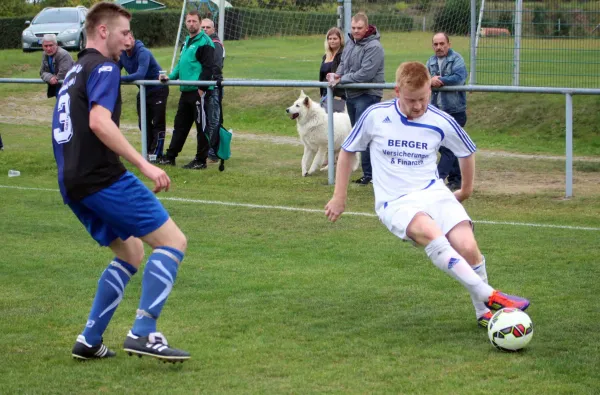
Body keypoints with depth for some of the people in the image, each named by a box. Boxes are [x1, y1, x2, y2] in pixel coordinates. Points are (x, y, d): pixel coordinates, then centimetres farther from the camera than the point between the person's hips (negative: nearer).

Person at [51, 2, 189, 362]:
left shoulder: (75, 72, 23)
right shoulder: (104, 68, -7)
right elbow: (99, 122, -22)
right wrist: (145, 165, -25)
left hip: (74, 183, 10)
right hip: (103, 178, -10)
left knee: (131, 253, 20)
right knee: (173, 241, -6)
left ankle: (90, 341, 14)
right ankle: (143, 333, -14)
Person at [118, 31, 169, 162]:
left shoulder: (143, 53, -27)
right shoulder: (122, 54, -4)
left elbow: (140, 74, -37)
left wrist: (119, 78, -40)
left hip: (158, 90, -8)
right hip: (143, 91, 8)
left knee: (158, 123, -5)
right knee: (144, 123, 9)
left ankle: (156, 153, -3)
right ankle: (149, 151, 18)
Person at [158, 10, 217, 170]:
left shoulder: (204, 42, -10)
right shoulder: (187, 41, 18)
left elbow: (208, 68, -15)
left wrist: (201, 89, -18)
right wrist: (170, 76, 11)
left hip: (200, 92, -9)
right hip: (186, 91, 9)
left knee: (202, 126, -2)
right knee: (180, 125, 14)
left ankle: (201, 161, 4)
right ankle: (170, 157, 21)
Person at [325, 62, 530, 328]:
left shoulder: (441, 122, 0)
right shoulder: (376, 116, -3)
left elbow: (467, 152, 20)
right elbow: (347, 151, 11)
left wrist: (466, 191, 27)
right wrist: (339, 198, 12)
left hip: (434, 193, 2)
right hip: (395, 203, -2)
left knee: (467, 246, -23)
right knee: (430, 232, -36)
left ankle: (484, 312, 0)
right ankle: (490, 296, -36)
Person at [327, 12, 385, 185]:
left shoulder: (373, 47, -17)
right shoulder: (350, 41, 9)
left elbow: (366, 73, -24)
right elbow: (343, 63, 19)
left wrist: (342, 79, -20)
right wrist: (337, 74, -3)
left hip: (368, 95, -9)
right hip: (351, 94, 9)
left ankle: (369, 174, -9)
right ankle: (369, 171, 21)